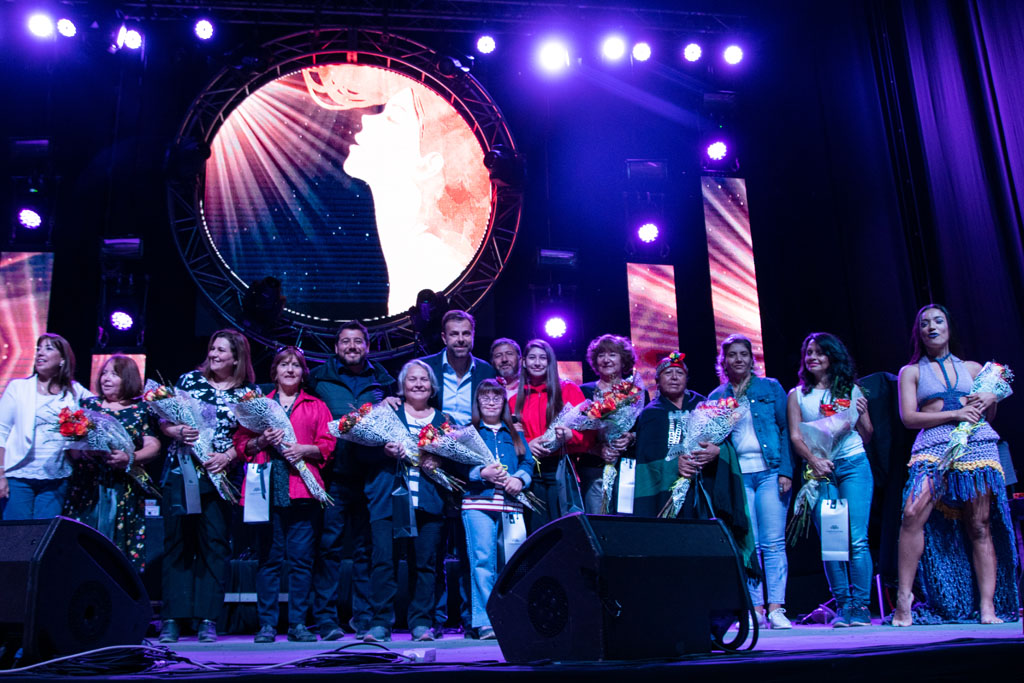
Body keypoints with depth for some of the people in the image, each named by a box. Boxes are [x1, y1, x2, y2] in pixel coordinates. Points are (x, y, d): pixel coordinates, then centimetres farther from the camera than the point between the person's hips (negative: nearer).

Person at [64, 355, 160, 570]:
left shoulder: (141, 409, 6)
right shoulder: (88, 404, 13)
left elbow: (153, 446, -1)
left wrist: (130, 458, -18)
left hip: (125, 491, -2)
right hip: (87, 486, 2)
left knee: (120, 547, -3)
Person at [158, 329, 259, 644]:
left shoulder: (249, 393, 6)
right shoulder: (190, 379, 9)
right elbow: (163, 419, 9)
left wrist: (227, 456, -14)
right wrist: (177, 431, -11)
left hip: (219, 476, -1)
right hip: (180, 473, 1)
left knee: (214, 544, 0)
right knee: (177, 542, 2)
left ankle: (208, 620, 6)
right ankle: (172, 620, 7)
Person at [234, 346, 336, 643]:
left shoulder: (316, 407, 16)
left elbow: (327, 446, 8)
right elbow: (241, 443, 12)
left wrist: (304, 449, -9)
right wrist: (261, 441, -7)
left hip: (303, 490, 0)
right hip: (267, 489, 0)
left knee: (301, 558, -2)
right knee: (269, 558, -1)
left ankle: (298, 624, 6)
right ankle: (267, 624, 6)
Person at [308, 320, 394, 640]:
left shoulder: (383, 382, 14)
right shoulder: (319, 378, 9)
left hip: (371, 474, 1)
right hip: (334, 473, -1)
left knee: (366, 547, 4)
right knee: (329, 544, -2)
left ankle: (363, 617, 12)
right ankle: (326, 617, 5)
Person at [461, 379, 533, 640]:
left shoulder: (514, 434, 22)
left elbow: (528, 462, 12)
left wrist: (519, 479, -8)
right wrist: (482, 473, -13)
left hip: (511, 504, 3)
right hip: (478, 503, -3)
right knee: (482, 560, -10)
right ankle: (485, 622, -7)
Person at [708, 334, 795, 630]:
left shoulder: (770, 387, 8)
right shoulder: (716, 397, 11)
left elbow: (786, 429, 4)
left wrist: (786, 470, -5)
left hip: (770, 471, -1)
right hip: (737, 475, 1)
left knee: (773, 542, -5)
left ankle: (776, 608, -2)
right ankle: (756, 609, 4)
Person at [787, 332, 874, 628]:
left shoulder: (851, 389, 12)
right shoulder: (797, 395, 12)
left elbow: (866, 437, 15)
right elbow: (795, 436, 4)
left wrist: (862, 415, -5)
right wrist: (814, 460, -13)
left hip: (854, 464, 0)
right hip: (818, 470, 1)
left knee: (857, 538, -7)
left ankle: (861, 606, -1)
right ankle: (843, 606, 5)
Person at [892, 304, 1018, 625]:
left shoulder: (972, 368, 21)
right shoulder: (911, 372, 15)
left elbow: (988, 417, 23)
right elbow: (909, 417, 3)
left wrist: (991, 400, 0)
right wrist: (954, 414, -8)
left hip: (978, 445, 2)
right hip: (933, 447, -2)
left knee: (980, 526, -4)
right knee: (913, 514, -22)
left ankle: (988, 607, -2)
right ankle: (904, 597, -16)